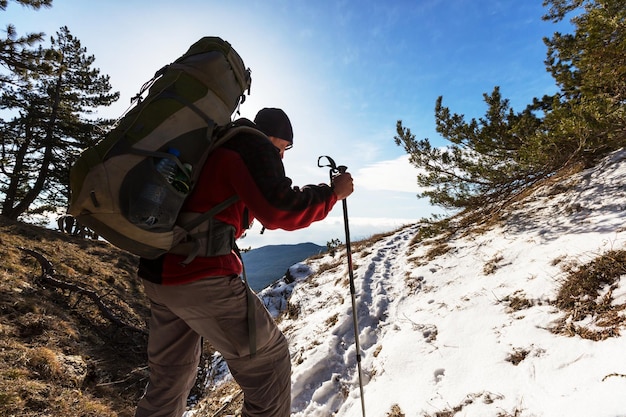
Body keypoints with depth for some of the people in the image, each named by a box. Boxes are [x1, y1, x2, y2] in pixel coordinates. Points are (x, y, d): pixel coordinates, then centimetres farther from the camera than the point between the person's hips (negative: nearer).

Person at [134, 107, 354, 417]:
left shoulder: (215, 147, 21)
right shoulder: (253, 146, -4)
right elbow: (278, 211, -16)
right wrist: (332, 193, -4)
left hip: (160, 273, 10)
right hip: (201, 277, -9)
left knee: (170, 375, 24)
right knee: (268, 359, 6)